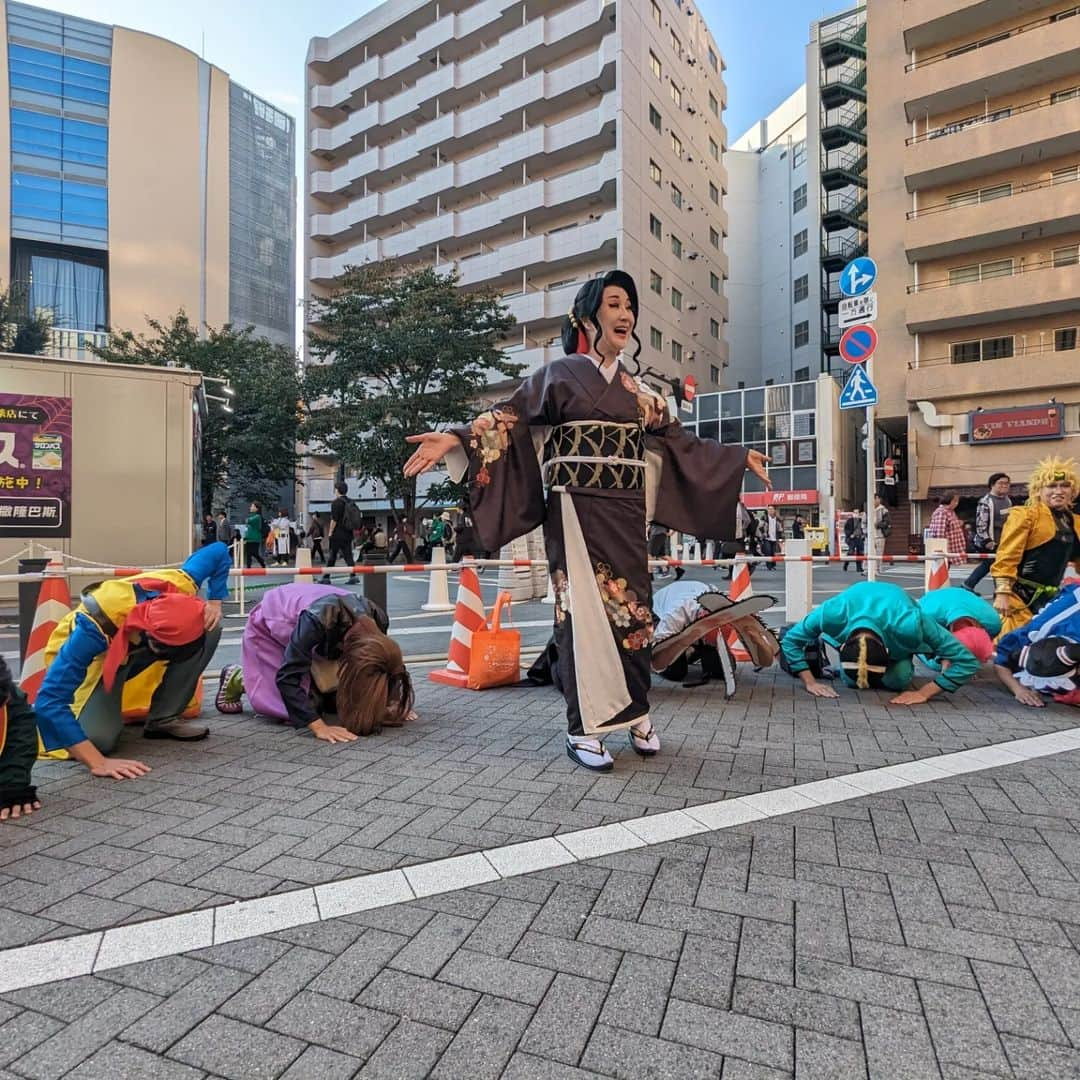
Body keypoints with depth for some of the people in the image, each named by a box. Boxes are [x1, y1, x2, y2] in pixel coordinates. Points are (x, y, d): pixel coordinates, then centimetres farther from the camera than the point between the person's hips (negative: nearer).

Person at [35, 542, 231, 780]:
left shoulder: (179, 586, -32)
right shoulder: (95, 625, -44)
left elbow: (219, 552, -11)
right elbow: (49, 702, -44)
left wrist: (214, 602, -22)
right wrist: (98, 762, -49)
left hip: (138, 646, 4)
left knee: (210, 628, -25)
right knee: (99, 738, -29)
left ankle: (164, 718, -10)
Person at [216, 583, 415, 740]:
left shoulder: (377, 620, -29)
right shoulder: (317, 620, -46)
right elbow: (287, 678, -45)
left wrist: (386, 704, -21)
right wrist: (319, 727, -50)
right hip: (269, 625, -5)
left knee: (333, 700, -1)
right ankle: (238, 678, 15)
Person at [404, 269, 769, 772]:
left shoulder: (638, 389, 17)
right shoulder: (561, 373, 3)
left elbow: (678, 440, 23)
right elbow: (509, 418, -7)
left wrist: (739, 458, 27)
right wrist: (456, 439, -23)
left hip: (625, 513, 5)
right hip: (577, 509, -5)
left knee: (631, 606, 6)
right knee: (586, 609, -6)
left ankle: (636, 714, 19)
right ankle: (584, 729, 2)